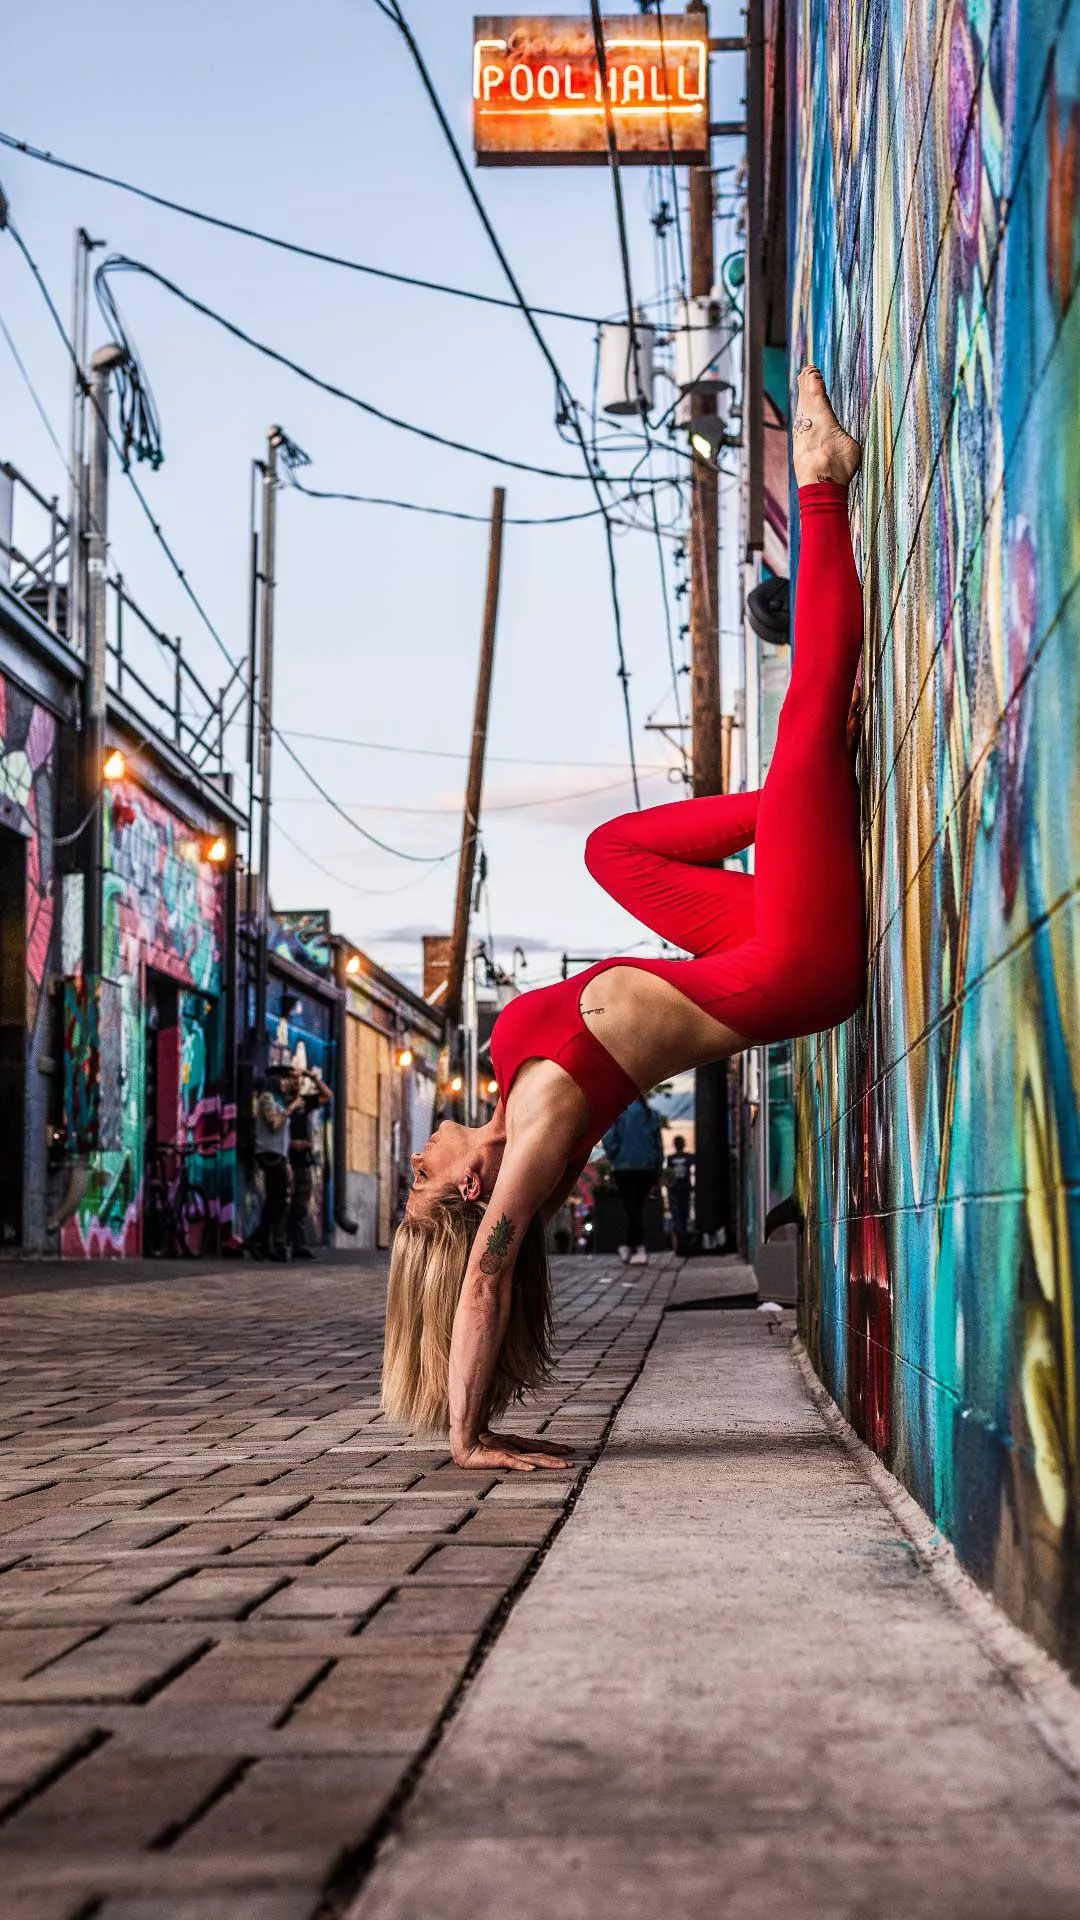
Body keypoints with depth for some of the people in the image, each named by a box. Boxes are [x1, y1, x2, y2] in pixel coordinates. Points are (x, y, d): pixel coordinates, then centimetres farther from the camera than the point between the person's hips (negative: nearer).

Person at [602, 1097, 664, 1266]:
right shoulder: (653, 1116, 7)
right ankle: (630, 1247, 15)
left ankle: (639, 1250, -9)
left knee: (631, 1209, -1)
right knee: (637, 1208, 14)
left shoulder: (618, 1114, -4)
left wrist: (613, 1159, 3)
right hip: (648, 1169, 3)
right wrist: (656, 1172, 12)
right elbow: (659, 1145, 8)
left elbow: (608, 1140, -11)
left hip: (624, 1168, -3)